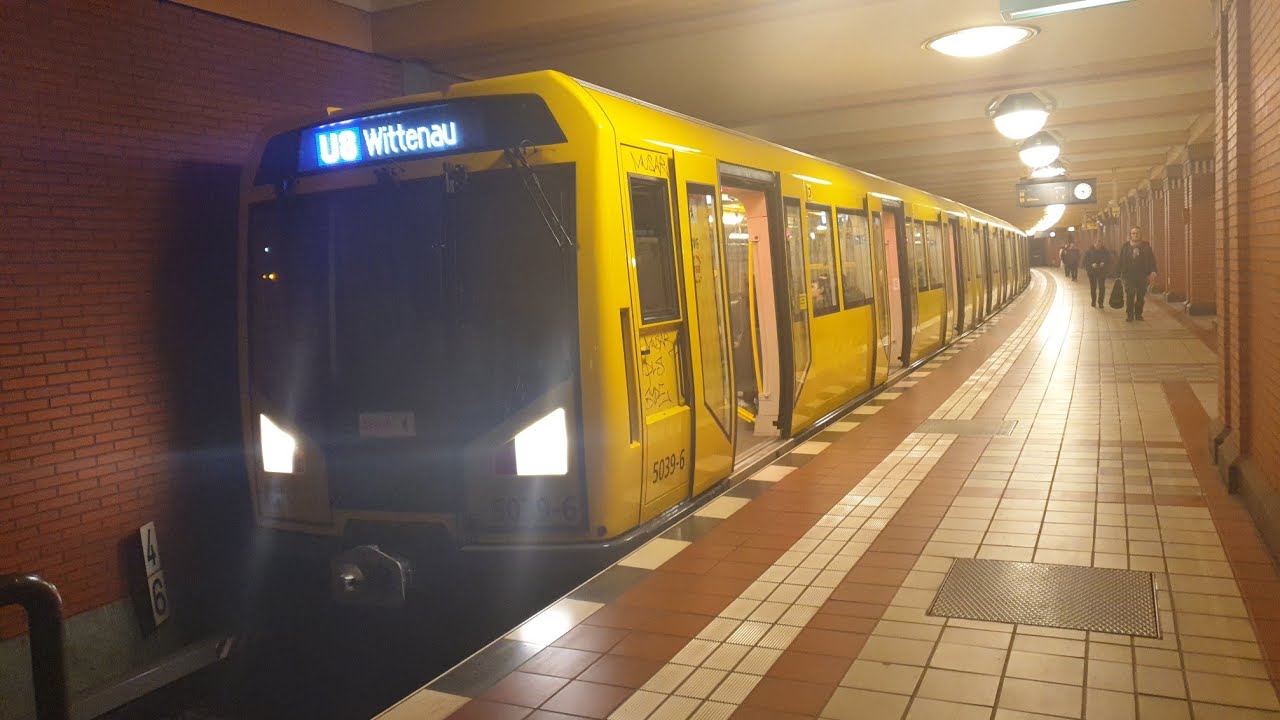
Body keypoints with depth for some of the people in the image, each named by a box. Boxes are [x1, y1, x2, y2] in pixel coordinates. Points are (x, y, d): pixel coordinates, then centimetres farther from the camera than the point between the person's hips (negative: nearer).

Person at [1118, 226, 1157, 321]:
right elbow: (1121, 262, 4)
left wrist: (1153, 271, -11)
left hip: (1142, 276, 1)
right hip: (1129, 276, -1)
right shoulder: (1125, 247, 4)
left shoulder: (1146, 246, 5)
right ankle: (1130, 315, 0)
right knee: (1129, 296, -7)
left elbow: (1151, 259, 1)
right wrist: (1120, 274, 1)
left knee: (1141, 296, 4)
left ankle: (1138, 314, 15)